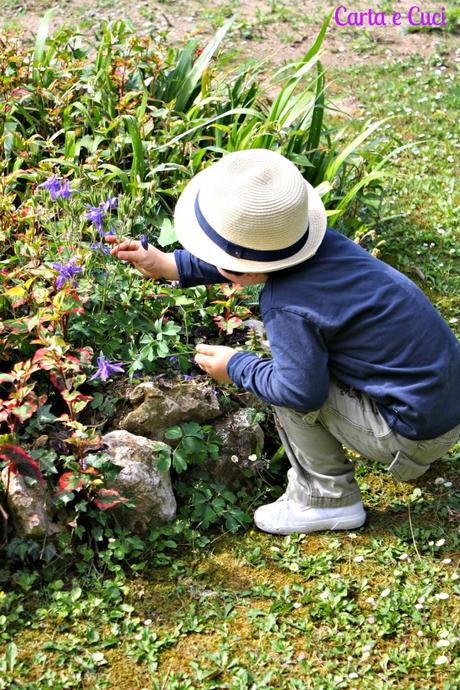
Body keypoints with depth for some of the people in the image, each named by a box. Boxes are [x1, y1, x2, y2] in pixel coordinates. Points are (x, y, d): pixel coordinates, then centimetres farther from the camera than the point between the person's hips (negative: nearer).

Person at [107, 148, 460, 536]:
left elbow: (302, 393, -22)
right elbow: (248, 261, 13)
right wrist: (169, 265, 12)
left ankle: (326, 500, 6)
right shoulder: (322, 243, -4)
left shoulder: (288, 307, -28)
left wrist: (235, 368, -6)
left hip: (419, 431, -9)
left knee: (288, 384, -8)